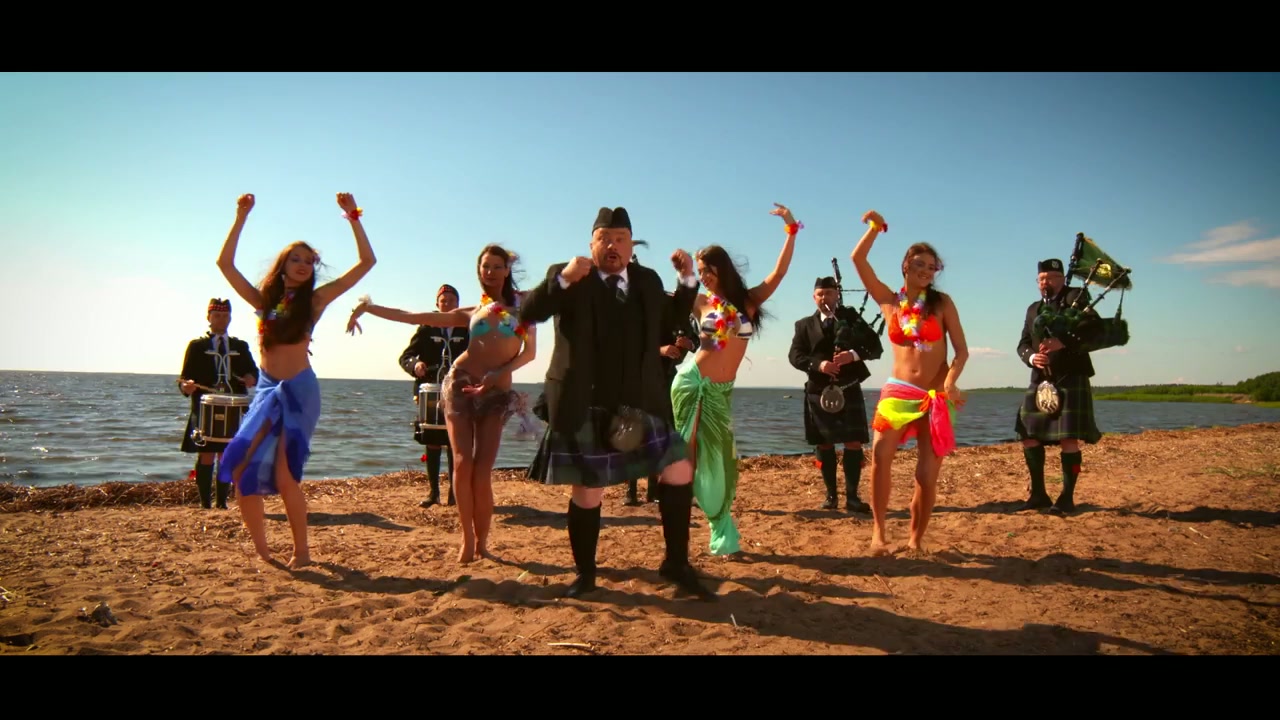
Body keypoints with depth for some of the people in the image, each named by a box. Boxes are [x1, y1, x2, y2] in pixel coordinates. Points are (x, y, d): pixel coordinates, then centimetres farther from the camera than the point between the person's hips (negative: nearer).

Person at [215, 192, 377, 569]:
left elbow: (367, 261, -3)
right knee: (242, 469, -3)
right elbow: (224, 263, 6)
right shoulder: (263, 299, 11)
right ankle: (262, 551, 12)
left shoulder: (315, 299, 2)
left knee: (283, 473, -12)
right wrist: (241, 217, 3)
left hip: (299, 391, -4)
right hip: (266, 390, 4)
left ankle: (301, 551, 3)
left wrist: (352, 217, -5)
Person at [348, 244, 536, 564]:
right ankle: (467, 539, 3)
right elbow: (413, 317, 15)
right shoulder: (470, 313, 17)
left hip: (497, 393, -1)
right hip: (460, 384, 2)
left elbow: (530, 352, 4)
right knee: (462, 463, -9)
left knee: (482, 472, -8)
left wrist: (498, 373, -11)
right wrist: (368, 307, 9)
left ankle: (482, 542, 6)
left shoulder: (523, 304, 12)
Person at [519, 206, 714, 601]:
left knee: (679, 472, 2)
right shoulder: (566, 276, -2)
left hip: (640, 405, 4)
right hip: (585, 409, -4)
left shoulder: (647, 280, 11)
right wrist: (562, 279, -28)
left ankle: (676, 563, 19)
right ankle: (584, 574, 25)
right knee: (587, 491, 4)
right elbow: (528, 313, -13)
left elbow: (670, 318, 25)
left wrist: (688, 280, 10)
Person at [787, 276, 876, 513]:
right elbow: (795, 355, -4)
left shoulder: (852, 317, 7)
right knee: (823, 444, 6)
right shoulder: (804, 325, 8)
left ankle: (851, 496, 1)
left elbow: (875, 347, -1)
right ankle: (831, 494, 18)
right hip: (819, 392, 1)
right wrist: (817, 364, -21)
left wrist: (853, 355, -19)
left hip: (849, 390, -1)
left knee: (853, 443, -5)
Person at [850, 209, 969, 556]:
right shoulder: (889, 301, 5)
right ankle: (879, 531, -6)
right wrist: (877, 227, -4)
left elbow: (961, 349, -4)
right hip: (898, 392, 0)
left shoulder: (942, 302, 1)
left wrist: (951, 382, -20)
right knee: (880, 455, -20)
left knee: (927, 476, -1)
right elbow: (858, 259, -2)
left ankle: (916, 538, 18)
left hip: (936, 398, 0)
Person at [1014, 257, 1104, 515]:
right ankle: (1038, 494, 15)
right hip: (1041, 380, 6)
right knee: (1028, 434, 4)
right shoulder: (1034, 309, 20)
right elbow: (1023, 343, 14)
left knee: (1069, 438, -7)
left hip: (1071, 378, -6)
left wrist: (1063, 341, -27)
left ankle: (1067, 497, 3)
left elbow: (1094, 324, -15)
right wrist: (1031, 357, -9)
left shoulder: (1076, 296, 2)